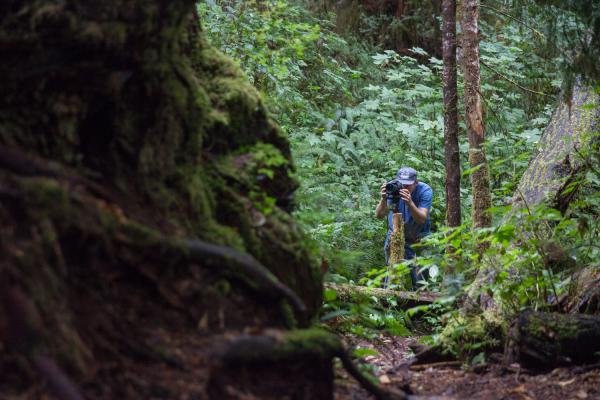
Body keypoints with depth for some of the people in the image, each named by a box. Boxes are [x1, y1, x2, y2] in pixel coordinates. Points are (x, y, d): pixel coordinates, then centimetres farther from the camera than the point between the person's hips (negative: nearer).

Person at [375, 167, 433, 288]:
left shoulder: (425, 190, -21)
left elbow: (422, 219, -31)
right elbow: (379, 215, -25)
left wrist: (410, 203, -48)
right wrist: (383, 199, -44)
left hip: (420, 236, -1)